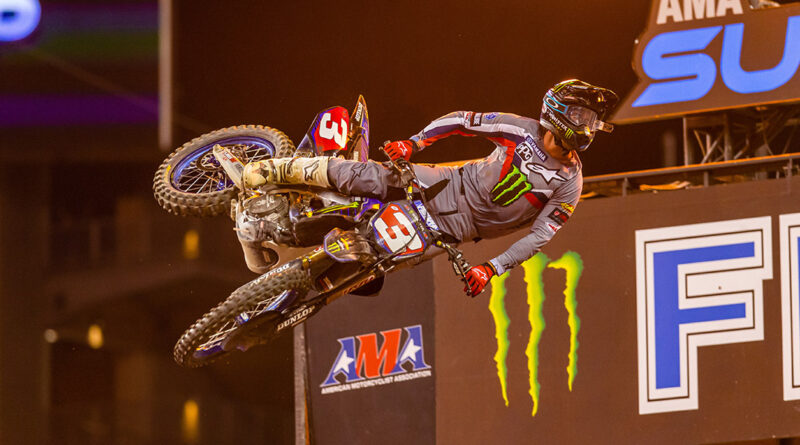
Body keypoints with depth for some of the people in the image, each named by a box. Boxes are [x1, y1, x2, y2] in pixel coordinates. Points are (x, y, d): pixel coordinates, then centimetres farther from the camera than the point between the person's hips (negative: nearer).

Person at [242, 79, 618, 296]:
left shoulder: (569, 184, -10)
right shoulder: (524, 129, -7)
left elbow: (540, 235, -11)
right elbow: (463, 120, -1)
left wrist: (493, 268, -21)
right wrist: (414, 142, -13)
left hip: (463, 225, 0)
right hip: (454, 186, 0)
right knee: (366, 177, -13)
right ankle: (271, 172, 0)